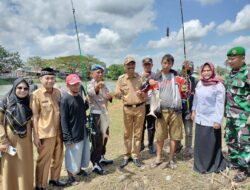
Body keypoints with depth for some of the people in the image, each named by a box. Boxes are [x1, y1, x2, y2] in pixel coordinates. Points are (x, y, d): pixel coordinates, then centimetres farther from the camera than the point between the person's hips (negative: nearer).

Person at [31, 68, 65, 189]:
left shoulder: (58, 92, 4)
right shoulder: (36, 95, -11)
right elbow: (35, 116, -10)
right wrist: (36, 136, -10)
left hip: (58, 132, 5)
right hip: (45, 133, -5)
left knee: (58, 157, 17)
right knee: (44, 160, 8)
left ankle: (54, 179, 39)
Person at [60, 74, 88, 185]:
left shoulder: (80, 98, 5)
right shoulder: (65, 99, -17)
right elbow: (63, 120, -17)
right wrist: (67, 137, -18)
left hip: (81, 133, 6)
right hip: (72, 135, -6)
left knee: (79, 155, 20)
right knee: (72, 157, 9)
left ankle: (78, 170, 40)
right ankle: (70, 177, 28)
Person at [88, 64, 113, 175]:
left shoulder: (103, 85, 11)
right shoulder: (91, 84, -13)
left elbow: (108, 98, 17)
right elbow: (90, 92, -37)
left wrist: (110, 97, -8)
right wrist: (96, 88, -60)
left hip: (104, 113, 8)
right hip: (95, 114, -8)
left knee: (104, 137, 18)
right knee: (97, 139, -4)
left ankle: (101, 158, 35)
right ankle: (95, 164, 5)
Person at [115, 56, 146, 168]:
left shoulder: (140, 78, 1)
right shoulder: (121, 79, 0)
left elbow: (146, 94, 4)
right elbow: (117, 95, -1)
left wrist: (142, 94, -19)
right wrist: (118, 93, -24)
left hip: (140, 108, 0)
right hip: (127, 109, 0)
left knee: (137, 133, 8)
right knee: (127, 133, 9)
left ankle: (135, 155, 21)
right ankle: (127, 156, 21)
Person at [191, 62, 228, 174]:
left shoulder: (218, 86, -13)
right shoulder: (199, 83, 4)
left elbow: (220, 104, -14)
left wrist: (218, 120, -16)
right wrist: (194, 111, 15)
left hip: (211, 120, -5)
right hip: (200, 119, 5)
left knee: (212, 144, 6)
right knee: (200, 143, 12)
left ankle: (214, 165, 24)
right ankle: (200, 165, 28)